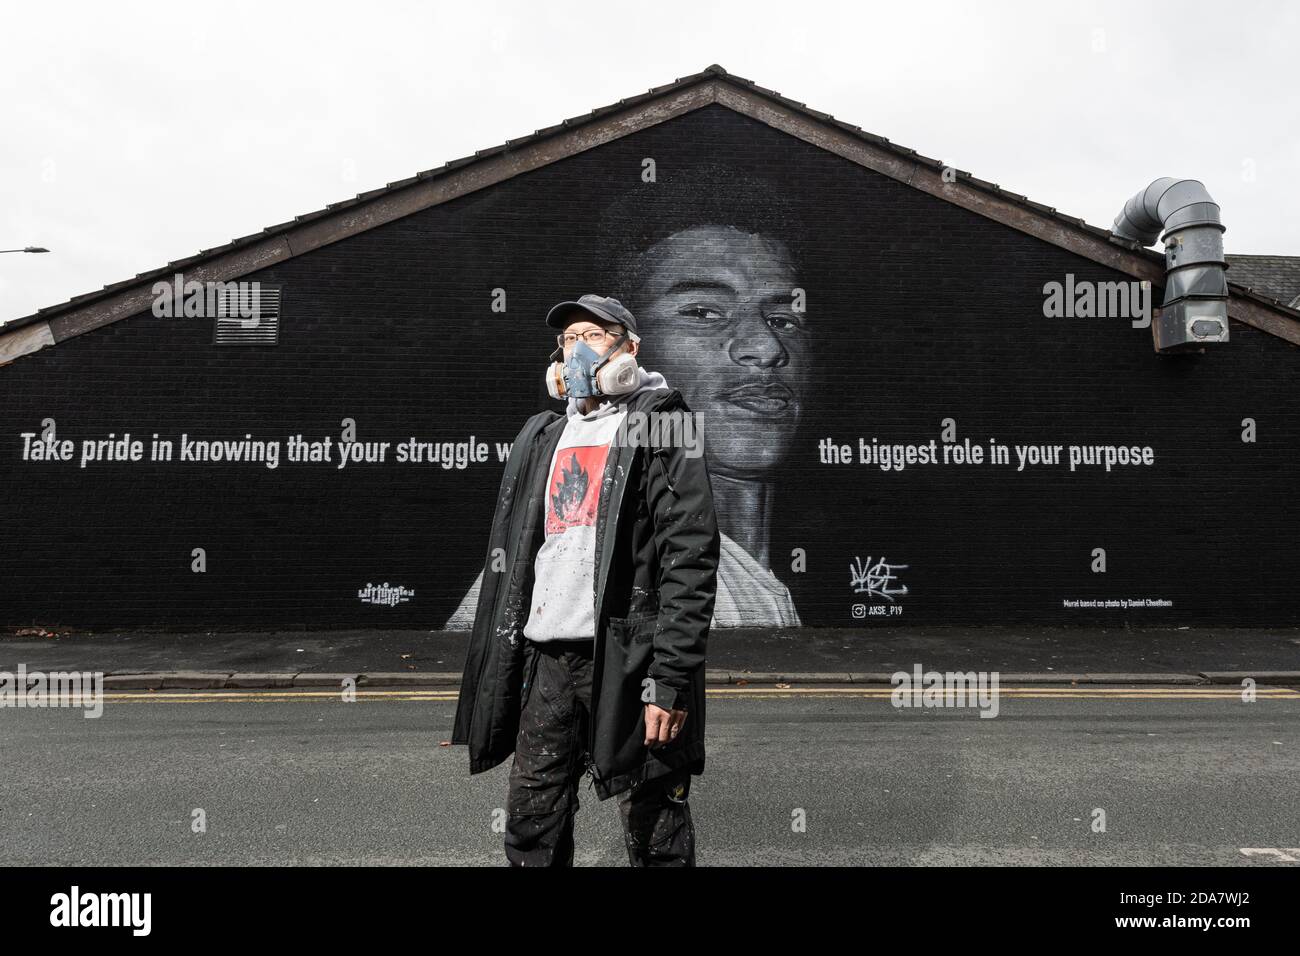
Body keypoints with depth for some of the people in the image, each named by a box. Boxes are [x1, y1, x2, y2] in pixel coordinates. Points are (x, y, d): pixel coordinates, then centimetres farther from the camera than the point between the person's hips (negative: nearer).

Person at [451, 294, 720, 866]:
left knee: (654, 831, 5)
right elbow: (508, 556, 19)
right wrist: (493, 658, 15)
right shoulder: (540, 437, 18)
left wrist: (671, 680, -17)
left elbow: (691, 559, -11)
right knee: (530, 827, 13)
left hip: (626, 657, -6)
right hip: (547, 656, 6)